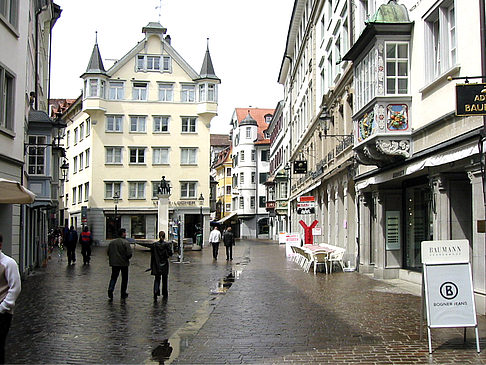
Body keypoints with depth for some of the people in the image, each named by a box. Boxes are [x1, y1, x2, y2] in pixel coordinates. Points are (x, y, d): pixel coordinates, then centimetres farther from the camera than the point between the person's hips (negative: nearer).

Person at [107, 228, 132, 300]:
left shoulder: (112, 242, 3)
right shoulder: (126, 242, -14)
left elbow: (108, 252, 6)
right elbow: (129, 254, -19)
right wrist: (127, 258, 2)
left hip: (114, 263, 4)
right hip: (124, 263, -4)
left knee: (113, 277, 11)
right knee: (124, 278, 10)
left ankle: (110, 289, -11)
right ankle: (123, 294, 15)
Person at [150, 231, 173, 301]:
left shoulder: (154, 244, -4)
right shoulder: (167, 244, -9)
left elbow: (152, 256, -2)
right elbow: (170, 253, -8)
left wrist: (151, 266, 4)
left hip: (156, 265, 0)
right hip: (164, 264, 0)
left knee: (157, 279, 4)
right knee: (164, 280, 14)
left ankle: (156, 292, -18)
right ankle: (165, 294, 25)